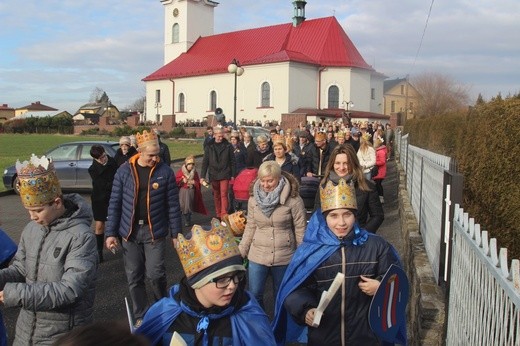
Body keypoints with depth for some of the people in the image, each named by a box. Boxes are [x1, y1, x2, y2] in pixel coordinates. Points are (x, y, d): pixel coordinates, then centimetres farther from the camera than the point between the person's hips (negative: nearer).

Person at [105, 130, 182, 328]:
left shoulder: (165, 171, -7)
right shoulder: (124, 171, -4)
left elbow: (173, 205, -3)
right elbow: (115, 203, 0)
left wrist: (176, 233, -1)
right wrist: (111, 233, -1)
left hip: (155, 231, -2)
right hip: (130, 231, 2)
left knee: (156, 273, -4)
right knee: (134, 277, 9)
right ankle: (141, 317, 27)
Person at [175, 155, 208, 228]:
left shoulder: (195, 172, 3)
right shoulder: (181, 171, -2)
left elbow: (198, 183, 8)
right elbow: (176, 180, -1)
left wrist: (194, 182, -12)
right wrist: (182, 180, -17)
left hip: (191, 191, 1)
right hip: (182, 191, -1)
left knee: (189, 206, 0)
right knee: (181, 205, -7)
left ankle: (187, 221, 13)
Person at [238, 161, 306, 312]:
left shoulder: (293, 200, -14)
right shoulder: (253, 199, -3)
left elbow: (301, 231, -8)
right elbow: (250, 228, 4)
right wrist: (240, 252, 3)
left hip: (284, 257, -2)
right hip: (257, 255, 3)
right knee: (254, 294, 9)